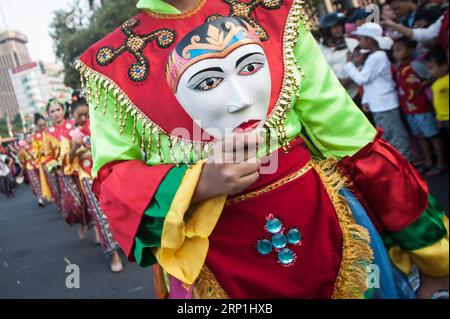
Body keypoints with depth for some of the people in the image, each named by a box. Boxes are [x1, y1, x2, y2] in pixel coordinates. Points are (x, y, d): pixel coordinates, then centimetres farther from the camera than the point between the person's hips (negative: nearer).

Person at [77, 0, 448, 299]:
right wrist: (194, 185, -25)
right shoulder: (111, 64, -9)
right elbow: (111, 181, -5)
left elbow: (350, 136, -5)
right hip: (215, 268, -1)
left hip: (326, 230, 2)